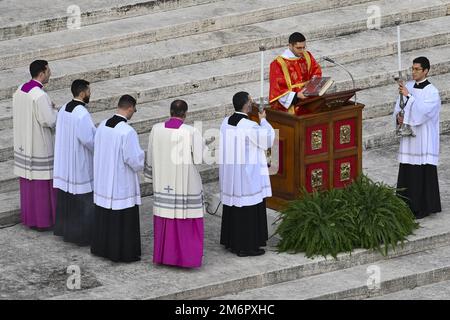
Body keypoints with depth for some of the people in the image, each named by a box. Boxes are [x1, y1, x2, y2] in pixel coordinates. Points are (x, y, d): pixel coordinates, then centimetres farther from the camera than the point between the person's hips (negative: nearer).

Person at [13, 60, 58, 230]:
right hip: (39, 145, -8)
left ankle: (29, 216, 25)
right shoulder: (40, 96, -24)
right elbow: (49, 121, -24)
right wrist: (55, 111, -3)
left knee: (27, 182, 16)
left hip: (23, 144, 8)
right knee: (42, 184, 3)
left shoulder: (20, 90, 2)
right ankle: (43, 220, 11)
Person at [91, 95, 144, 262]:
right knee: (123, 218, 5)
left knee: (104, 215, 19)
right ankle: (124, 252, 12)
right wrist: (142, 155, 1)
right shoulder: (128, 132, -24)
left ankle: (101, 247, 30)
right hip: (122, 183, -7)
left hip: (103, 179, 7)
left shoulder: (102, 126, -2)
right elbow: (135, 159, -21)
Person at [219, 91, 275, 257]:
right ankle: (246, 246, 5)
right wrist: (263, 120, 8)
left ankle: (231, 242, 23)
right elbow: (269, 136, -5)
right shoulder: (250, 126, -21)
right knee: (248, 209, 1)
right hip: (247, 173, -8)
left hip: (229, 172, 8)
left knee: (233, 205, 16)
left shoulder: (226, 123, 0)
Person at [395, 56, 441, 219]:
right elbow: (399, 106, 15)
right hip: (408, 136, 6)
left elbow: (422, 111, -22)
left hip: (424, 137, -6)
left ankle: (425, 207, 5)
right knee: (407, 171, 8)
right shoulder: (408, 86, 8)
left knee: (424, 172, -2)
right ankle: (410, 204, 18)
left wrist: (408, 96, -27)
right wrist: (398, 116, -6)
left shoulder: (431, 92, -11)